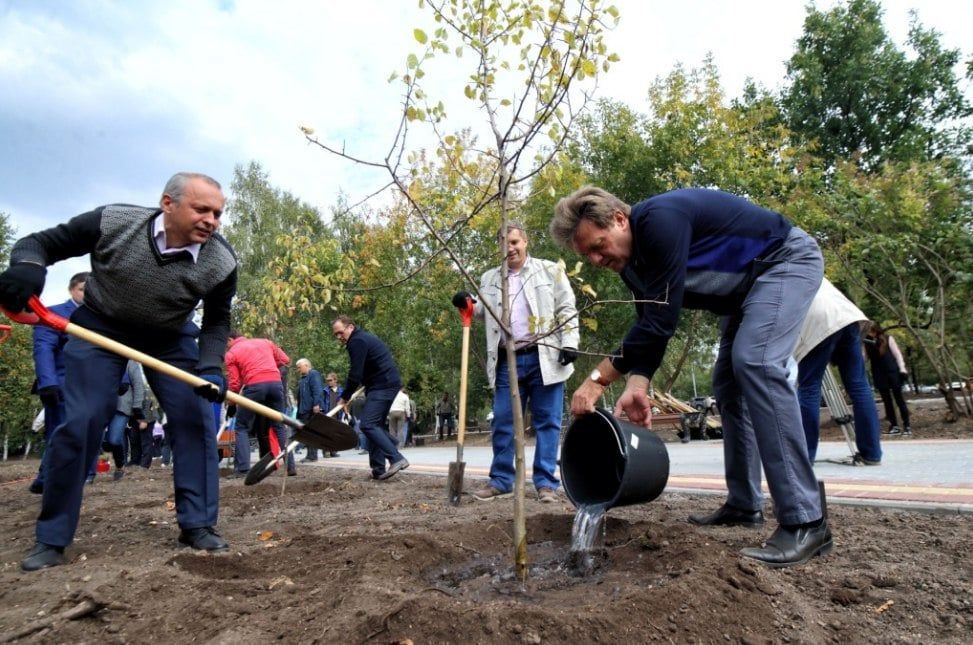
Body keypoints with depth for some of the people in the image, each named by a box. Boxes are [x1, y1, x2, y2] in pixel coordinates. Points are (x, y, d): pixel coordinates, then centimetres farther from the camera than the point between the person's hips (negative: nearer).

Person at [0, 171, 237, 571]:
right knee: (79, 423, -8)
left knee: (196, 418, -11)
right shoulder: (111, 222, -25)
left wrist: (210, 365, -25)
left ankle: (197, 525, 0)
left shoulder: (221, 263, -22)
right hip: (99, 327, -1)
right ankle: (51, 538, 9)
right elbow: (40, 242, -12)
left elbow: (217, 321, -8)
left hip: (171, 338, 2)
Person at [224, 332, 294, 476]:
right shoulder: (265, 341, 23)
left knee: (242, 428, 11)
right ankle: (291, 466, 9)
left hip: (254, 386, -3)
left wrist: (231, 404, 18)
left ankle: (243, 469, 1)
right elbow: (285, 359, 21)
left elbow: (234, 382, 8)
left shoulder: (231, 353, 13)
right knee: (279, 426, 12)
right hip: (276, 383, 3)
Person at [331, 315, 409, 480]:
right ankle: (379, 470, 11)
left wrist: (344, 397, -3)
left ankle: (397, 458, -21)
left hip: (383, 386, -11)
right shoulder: (363, 337, 22)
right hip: (388, 384, 11)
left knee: (368, 425, -15)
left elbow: (355, 374, -15)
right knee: (376, 425, 11)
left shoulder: (357, 341, -11)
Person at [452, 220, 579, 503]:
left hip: (544, 358, -3)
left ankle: (546, 482, 9)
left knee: (547, 421, 1)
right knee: (503, 422, 4)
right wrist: (468, 305, 5)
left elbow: (567, 310, 3)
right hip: (507, 360, 3)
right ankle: (501, 480, 15)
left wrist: (569, 343, -8)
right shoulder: (490, 278, 17)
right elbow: (484, 313, 26)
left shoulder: (550, 271, 7)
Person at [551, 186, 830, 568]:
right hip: (746, 286, 10)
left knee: (755, 362, -28)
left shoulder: (660, 221, -31)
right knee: (728, 381, 7)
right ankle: (743, 505, 18)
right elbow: (648, 326, -1)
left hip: (787, 260, -10)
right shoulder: (633, 262, -2)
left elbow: (661, 322, -33)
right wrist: (637, 385, -18)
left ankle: (805, 522, -25)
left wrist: (597, 380, -30)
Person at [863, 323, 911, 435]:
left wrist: (902, 369, -8)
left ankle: (907, 425, 6)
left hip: (893, 372, -3)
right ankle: (894, 425, 11)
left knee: (899, 399, 0)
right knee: (887, 401, 6)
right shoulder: (867, 342, 5)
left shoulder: (888, 338, -3)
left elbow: (897, 354, -1)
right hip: (879, 375, 3)